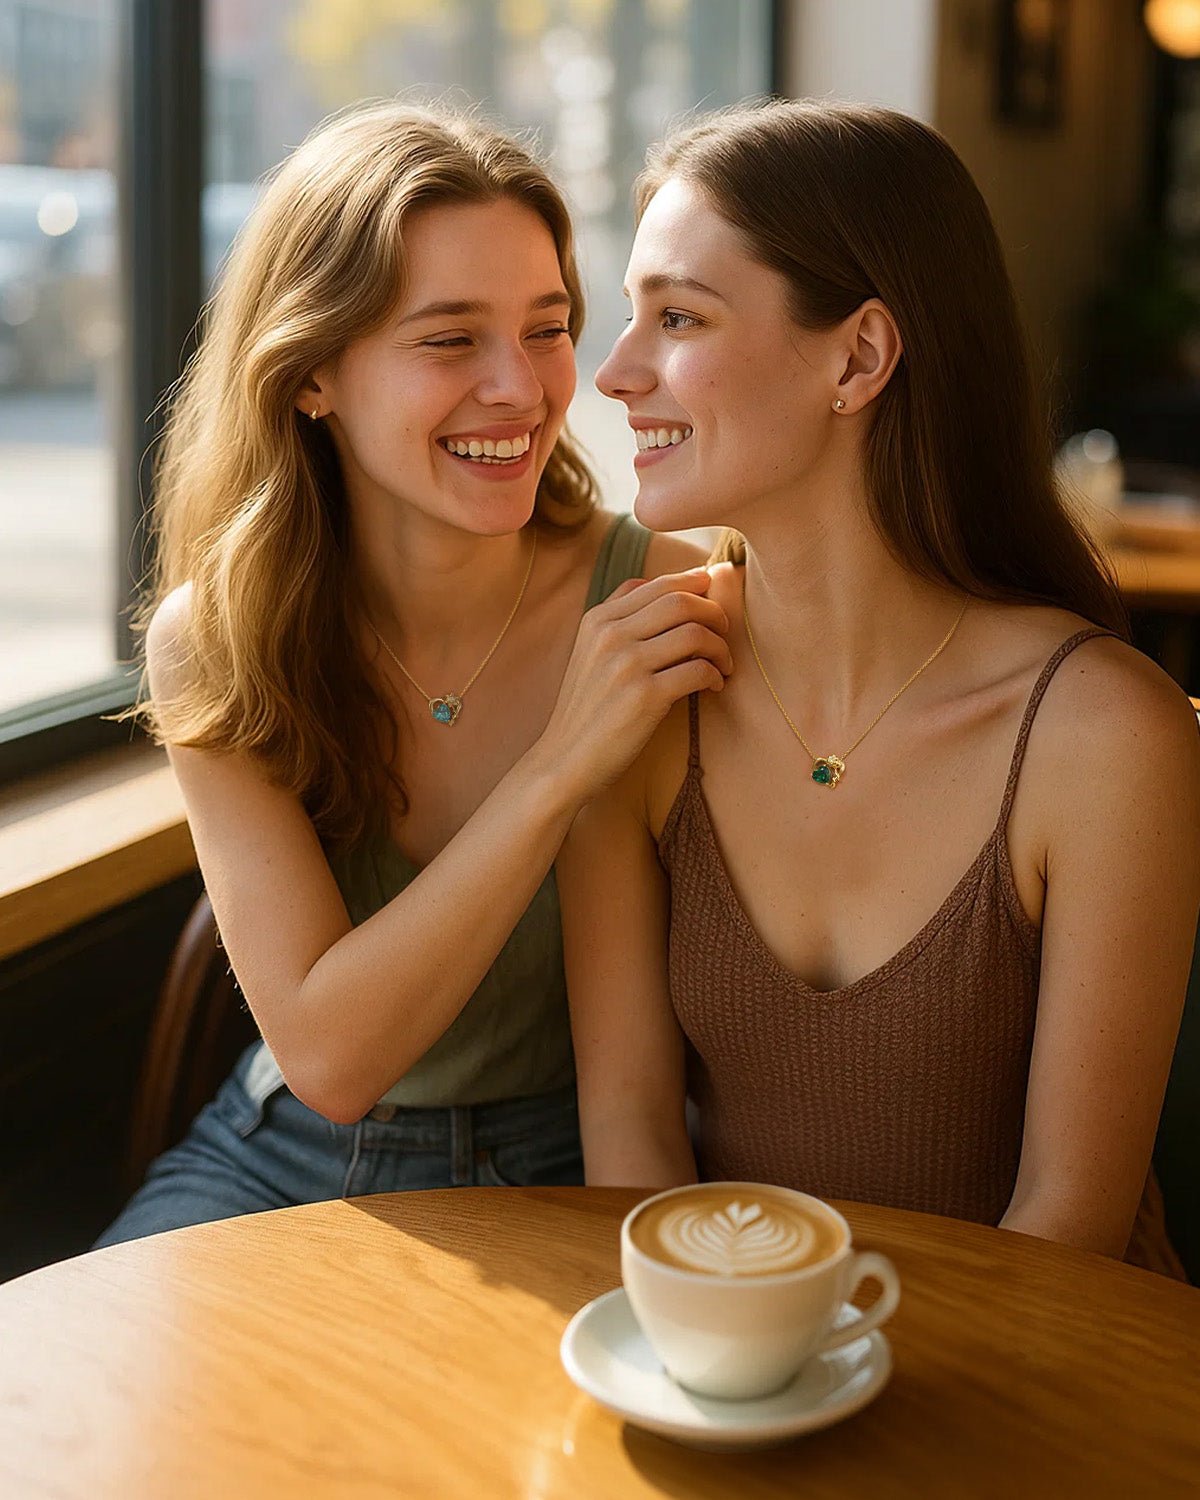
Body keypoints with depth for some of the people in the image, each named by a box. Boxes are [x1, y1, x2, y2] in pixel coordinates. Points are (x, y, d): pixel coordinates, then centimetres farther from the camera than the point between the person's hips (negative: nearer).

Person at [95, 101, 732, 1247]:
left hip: (561, 1176, -1)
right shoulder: (211, 642, -10)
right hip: (281, 1155, 2)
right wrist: (560, 767, -28)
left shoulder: (662, 605, -16)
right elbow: (327, 1055, -21)